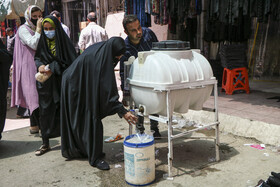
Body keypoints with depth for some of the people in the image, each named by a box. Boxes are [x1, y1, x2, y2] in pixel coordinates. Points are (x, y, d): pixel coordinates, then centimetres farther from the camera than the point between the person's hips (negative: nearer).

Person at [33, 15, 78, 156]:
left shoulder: (64, 41, -5)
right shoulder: (42, 42, 9)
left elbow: (71, 62, -10)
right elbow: (37, 58, 13)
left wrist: (52, 69, -17)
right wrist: (40, 66, -11)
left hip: (61, 82, -4)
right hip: (45, 84, 4)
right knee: (45, 112, 6)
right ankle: (45, 144, 17)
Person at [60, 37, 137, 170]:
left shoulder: (100, 51, -5)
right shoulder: (96, 59, -31)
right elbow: (108, 90, -32)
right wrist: (122, 112, -30)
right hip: (76, 89, -8)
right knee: (91, 119, -3)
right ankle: (95, 158, 8)